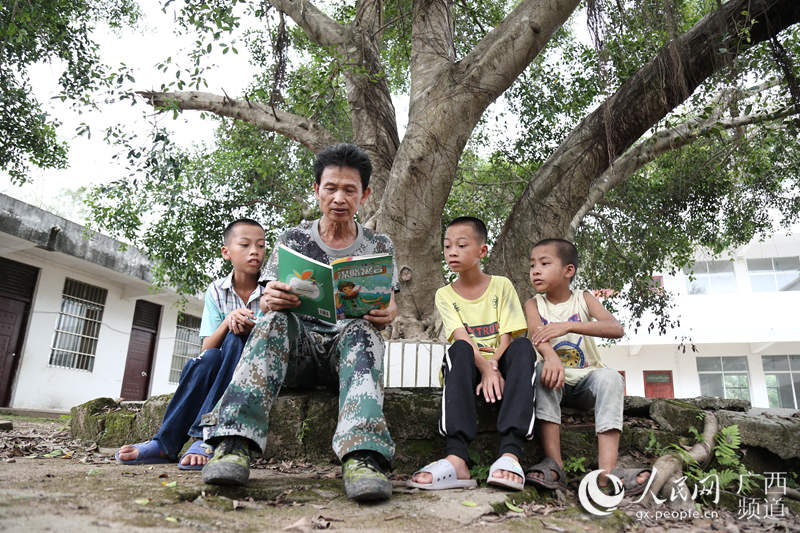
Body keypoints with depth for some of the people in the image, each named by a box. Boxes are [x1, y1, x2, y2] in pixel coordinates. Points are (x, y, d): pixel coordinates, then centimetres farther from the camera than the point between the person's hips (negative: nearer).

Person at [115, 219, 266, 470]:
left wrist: (251, 329, -29)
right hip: (220, 373, 2)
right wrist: (228, 321, -24)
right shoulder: (217, 290, 2)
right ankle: (166, 443, -24)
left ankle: (209, 438, -36)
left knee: (237, 339, -31)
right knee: (205, 360, -31)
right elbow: (207, 348, -4)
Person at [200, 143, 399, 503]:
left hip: (348, 350, 0)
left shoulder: (379, 246, 11)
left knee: (364, 329, -34)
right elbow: (269, 300, 2)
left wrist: (388, 313, -22)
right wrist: (269, 300, -25)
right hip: (298, 345, 1)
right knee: (274, 320, -31)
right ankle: (235, 443, -44)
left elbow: (387, 305, 4)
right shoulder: (293, 239, 9)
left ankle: (363, 455, -53)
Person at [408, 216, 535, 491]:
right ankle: (457, 460, -49)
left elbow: (507, 336, -5)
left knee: (522, 345, -31)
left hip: (500, 367, 0)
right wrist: (484, 368, -29)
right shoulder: (445, 295, 4)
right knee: (459, 351, -34)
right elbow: (462, 337, -11)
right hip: (469, 368, 0)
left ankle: (510, 452, -46)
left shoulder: (501, 285, 4)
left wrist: (493, 367, -24)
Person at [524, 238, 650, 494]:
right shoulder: (534, 304, 3)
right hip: (557, 379, 0)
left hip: (586, 379, 0)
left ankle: (606, 472, -39)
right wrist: (551, 358, -44)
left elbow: (616, 329, -17)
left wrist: (568, 326, -32)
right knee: (541, 372, -32)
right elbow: (537, 334, -20)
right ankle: (553, 464, -38)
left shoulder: (583, 299, 2)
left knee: (610, 376, -30)